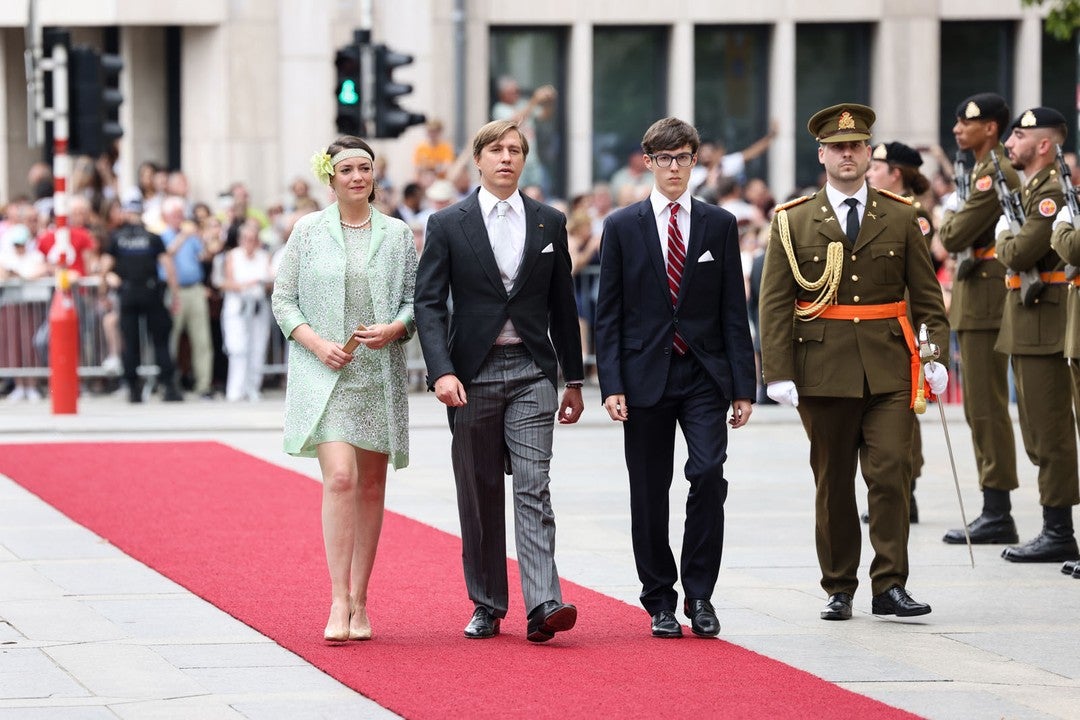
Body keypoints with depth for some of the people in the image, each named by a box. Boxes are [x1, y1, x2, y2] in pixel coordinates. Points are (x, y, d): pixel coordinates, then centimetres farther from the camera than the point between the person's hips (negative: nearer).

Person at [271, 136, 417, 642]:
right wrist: (316, 342, -11)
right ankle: (338, 602, -18)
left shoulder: (397, 234, 8)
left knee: (371, 488, 7)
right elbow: (283, 299, 4)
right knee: (340, 478, -17)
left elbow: (416, 300, 10)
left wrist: (394, 328, -11)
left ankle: (360, 602, 15)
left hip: (380, 374, 3)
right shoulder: (308, 231, 3)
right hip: (324, 374, -3)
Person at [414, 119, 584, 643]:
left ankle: (543, 606, -20)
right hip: (473, 373, 0)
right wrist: (442, 371, -16)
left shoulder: (549, 223, 8)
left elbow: (562, 305, 13)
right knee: (479, 496, 6)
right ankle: (487, 606, 16)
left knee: (534, 488, -11)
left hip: (532, 372, 0)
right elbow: (428, 303, -3)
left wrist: (574, 380, 13)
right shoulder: (447, 224, 2)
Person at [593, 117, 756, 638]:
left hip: (704, 375, 0)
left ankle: (699, 594, -5)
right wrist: (611, 385, -6)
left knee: (708, 473, -16)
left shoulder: (720, 225, 7)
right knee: (650, 493, 3)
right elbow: (608, 314, 3)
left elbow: (734, 310, 6)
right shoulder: (622, 227, 5)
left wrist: (743, 386, 1)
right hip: (647, 375, 0)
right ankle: (661, 602, 14)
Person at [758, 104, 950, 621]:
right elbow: (774, 305, 1)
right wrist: (779, 373, -6)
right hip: (823, 373, 0)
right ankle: (839, 589, 15)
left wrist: (936, 356, -1)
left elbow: (927, 297, 9)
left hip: (889, 371, 0)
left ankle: (890, 585, -5)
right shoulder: (793, 223, 4)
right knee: (833, 483, 6)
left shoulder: (900, 219, 8)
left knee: (891, 472, -9)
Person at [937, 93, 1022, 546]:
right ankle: (994, 511, 15)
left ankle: (998, 516, -8)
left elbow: (955, 237, -20)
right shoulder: (991, 171, 18)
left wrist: (949, 213, 1)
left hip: (985, 300, -11)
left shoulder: (993, 174, -15)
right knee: (980, 408, 12)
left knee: (987, 408, -9)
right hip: (976, 302, 11)